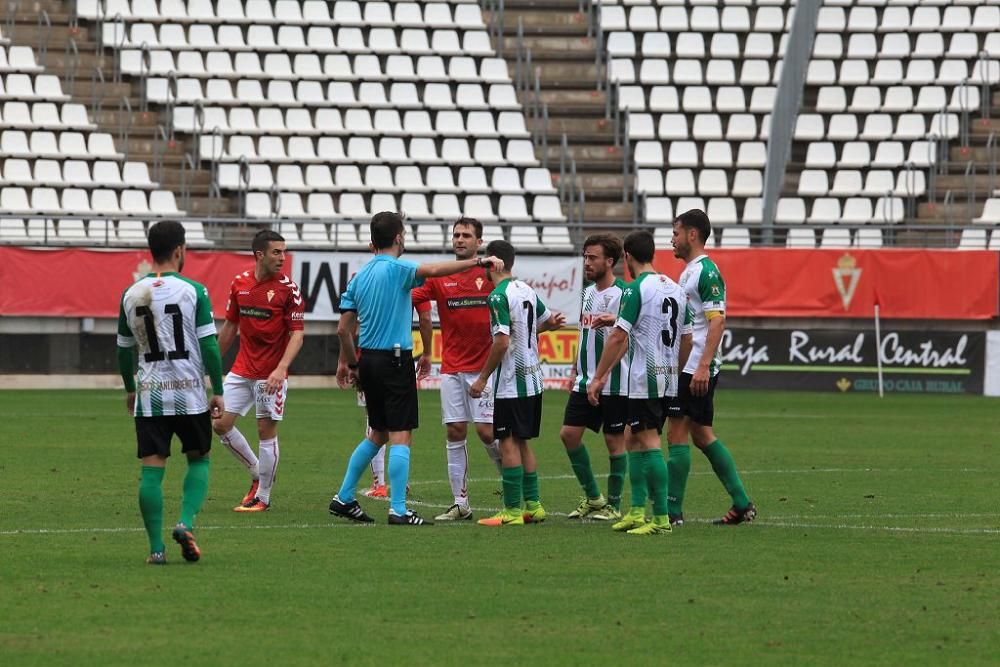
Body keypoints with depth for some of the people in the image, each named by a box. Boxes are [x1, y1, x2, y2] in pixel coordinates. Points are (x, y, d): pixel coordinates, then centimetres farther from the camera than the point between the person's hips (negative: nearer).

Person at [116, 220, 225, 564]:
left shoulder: (131, 294, 4)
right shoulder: (194, 291, -7)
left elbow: (124, 349, 13)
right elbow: (209, 345, -8)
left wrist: (130, 389, 27)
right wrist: (218, 391, 0)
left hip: (148, 394, 2)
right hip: (189, 393, -2)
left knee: (152, 469, 2)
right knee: (198, 460, 16)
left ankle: (156, 547, -1)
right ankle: (186, 523, -4)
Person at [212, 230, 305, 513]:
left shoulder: (288, 288, -9)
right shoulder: (239, 283, 4)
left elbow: (297, 332, -12)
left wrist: (282, 368, -25)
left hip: (271, 375, -5)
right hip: (241, 370, 5)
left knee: (267, 431, -1)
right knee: (220, 424, 2)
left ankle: (262, 496, 11)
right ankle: (257, 473, 22)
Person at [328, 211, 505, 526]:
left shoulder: (359, 276, 11)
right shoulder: (396, 269, -10)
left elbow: (343, 329, 11)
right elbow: (434, 270, -27)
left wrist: (349, 362, 24)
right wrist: (479, 261, -24)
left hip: (368, 360, 7)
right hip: (395, 359, -7)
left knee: (378, 435, 19)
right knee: (400, 437, -6)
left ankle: (344, 498, 20)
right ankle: (398, 510, -10)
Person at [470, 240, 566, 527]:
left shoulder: (499, 296, -16)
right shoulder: (526, 290, 10)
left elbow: (502, 341, -22)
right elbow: (548, 320, 21)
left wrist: (482, 379, -16)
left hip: (511, 382, -8)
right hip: (532, 379, 8)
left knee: (508, 442, -5)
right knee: (522, 442, 15)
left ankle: (512, 511, -5)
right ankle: (532, 505, 15)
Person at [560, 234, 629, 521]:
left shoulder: (623, 293, -11)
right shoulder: (588, 292, 13)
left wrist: (615, 320, -39)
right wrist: (576, 371, 21)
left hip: (614, 382, -8)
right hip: (586, 380, 8)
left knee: (615, 441, 1)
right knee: (569, 433, 3)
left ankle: (613, 504, 10)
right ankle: (593, 497, 15)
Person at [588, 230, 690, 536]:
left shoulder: (636, 289, -11)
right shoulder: (675, 289, 13)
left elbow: (618, 337, -15)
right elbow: (686, 338, 16)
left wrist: (598, 378, -10)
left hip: (644, 380, -8)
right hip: (669, 379, 8)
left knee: (649, 443, -8)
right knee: (632, 439, 17)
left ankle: (661, 518, -11)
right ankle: (637, 511, 18)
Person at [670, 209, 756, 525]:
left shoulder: (706, 272, -14)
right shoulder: (689, 271, 17)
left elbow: (717, 322, -21)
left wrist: (703, 366, -26)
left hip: (697, 370, -10)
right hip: (688, 368, 10)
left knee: (678, 435, -7)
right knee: (701, 435, 12)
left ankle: (672, 511, -4)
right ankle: (742, 504, 16)